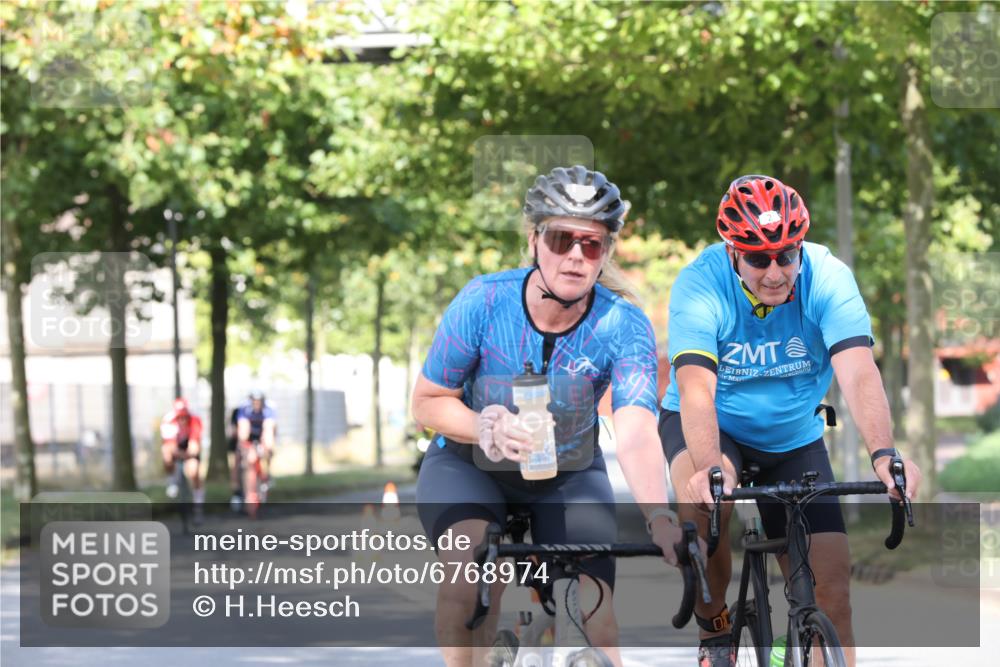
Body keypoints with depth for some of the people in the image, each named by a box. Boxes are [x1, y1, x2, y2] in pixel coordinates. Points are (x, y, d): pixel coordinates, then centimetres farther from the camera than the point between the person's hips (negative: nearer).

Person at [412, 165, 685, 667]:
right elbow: (427, 402, -12)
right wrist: (488, 427, -33)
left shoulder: (624, 326, -23)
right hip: (468, 466, -1)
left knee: (595, 621, -12)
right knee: (472, 567, -31)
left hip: (569, 477, 1)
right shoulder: (484, 302, -23)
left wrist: (660, 521, -53)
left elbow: (636, 436, -35)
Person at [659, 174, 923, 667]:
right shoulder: (700, 285, -26)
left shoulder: (827, 278, -22)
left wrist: (884, 455, -50)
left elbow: (858, 373, -33)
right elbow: (696, 389, -37)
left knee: (831, 585, -8)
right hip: (714, 426, -2)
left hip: (793, 437, 2)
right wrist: (708, 469, -55)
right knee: (703, 502, -35)